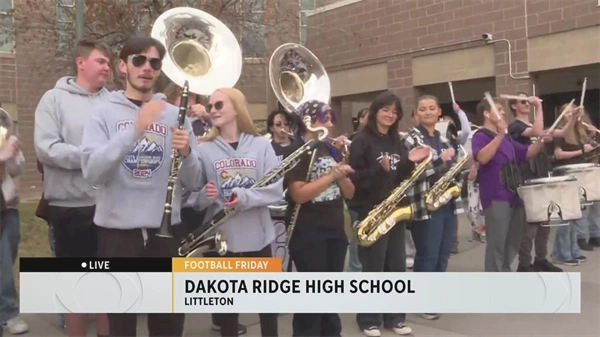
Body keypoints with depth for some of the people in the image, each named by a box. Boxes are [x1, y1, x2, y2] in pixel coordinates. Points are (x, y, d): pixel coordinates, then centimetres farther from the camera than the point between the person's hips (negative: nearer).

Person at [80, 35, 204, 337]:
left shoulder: (175, 115, 6)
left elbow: (193, 184, 3)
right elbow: (93, 173, -16)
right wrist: (136, 129, -25)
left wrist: (187, 153, -18)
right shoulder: (104, 112, 0)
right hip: (117, 230, -2)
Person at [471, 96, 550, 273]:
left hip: (514, 195, 9)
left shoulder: (506, 138, 18)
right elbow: (482, 158, -28)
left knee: (513, 243, 15)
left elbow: (527, 153, 21)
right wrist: (500, 135, -33)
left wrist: (541, 141, 3)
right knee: (496, 244, -5)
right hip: (495, 197, -9)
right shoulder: (480, 136, -9)